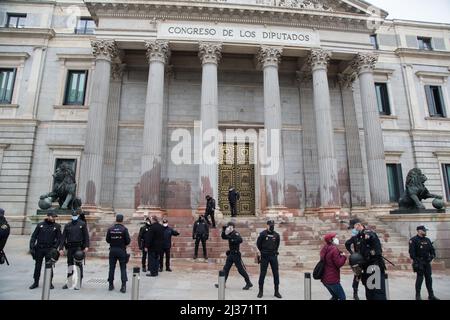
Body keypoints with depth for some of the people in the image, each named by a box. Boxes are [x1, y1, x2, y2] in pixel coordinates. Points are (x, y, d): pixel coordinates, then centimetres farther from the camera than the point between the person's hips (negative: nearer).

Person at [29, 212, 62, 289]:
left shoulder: (57, 226, 2)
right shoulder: (40, 225, 4)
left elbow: (59, 238, 3)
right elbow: (34, 236, 6)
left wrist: (55, 247, -8)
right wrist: (32, 247, -3)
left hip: (49, 249, -2)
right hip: (39, 248, 2)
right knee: (37, 266, 10)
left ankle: (49, 283, 9)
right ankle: (36, 282, 24)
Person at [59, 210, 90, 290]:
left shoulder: (82, 224, 1)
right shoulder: (67, 225, 10)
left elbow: (86, 236, -4)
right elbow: (63, 237, 7)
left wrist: (86, 246, -14)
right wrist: (61, 248, -2)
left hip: (79, 247, -3)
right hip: (70, 247, 3)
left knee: (78, 265, -1)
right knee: (70, 265, 10)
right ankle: (68, 283, 22)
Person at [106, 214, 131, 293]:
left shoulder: (110, 229, -2)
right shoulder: (124, 229, -11)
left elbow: (107, 240, 1)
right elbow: (128, 240, -11)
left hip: (112, 250, 3)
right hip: (121, 250, -2)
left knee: (112, 268, 14)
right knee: (123, 268, 3)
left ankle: (111, 285, 22)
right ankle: (123, 286, -3)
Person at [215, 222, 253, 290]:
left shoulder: (235, 233, -16)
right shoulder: (230, 234, 10)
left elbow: (240, 240, -32)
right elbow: (223, 237, 18)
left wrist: (233, 240, -28)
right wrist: (223, 231, 4)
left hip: (236, 254, -9)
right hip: (231, 254, 9)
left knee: (241, 269, -3)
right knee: (226, 268, 10)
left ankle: (249, 283, 9)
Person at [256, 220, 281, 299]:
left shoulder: (276, 235, 1)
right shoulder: (263, 234, -8)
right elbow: (258, 244, 3)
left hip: (273, 256, 3)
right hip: (264, 256, -3)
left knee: (276, 274, 4)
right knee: (262, 274, 3)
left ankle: (276, 291, 15)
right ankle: (260, 291, 13)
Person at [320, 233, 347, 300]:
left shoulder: (324, 249, 11)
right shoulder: (334, 249, -17)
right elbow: (339, 263, -17)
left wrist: (339, 255, 8)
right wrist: (343, 256, -2)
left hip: (325, 278, 9)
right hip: (332, 279, -9)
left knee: (335, 296, 23)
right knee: (342, 297, 3)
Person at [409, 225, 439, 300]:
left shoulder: (427, 240, 13)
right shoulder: (413, 240, -9)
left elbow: (432, 249, 17)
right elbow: (412, 252, -13)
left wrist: (432, 255, -3)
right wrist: (415, 261, -18)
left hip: (427, 262, 7)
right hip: (419, 262, -7)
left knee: (429, 278, 11)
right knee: (420, 278, -6)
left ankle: (431, 295, 21)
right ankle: (418, 296, 4)